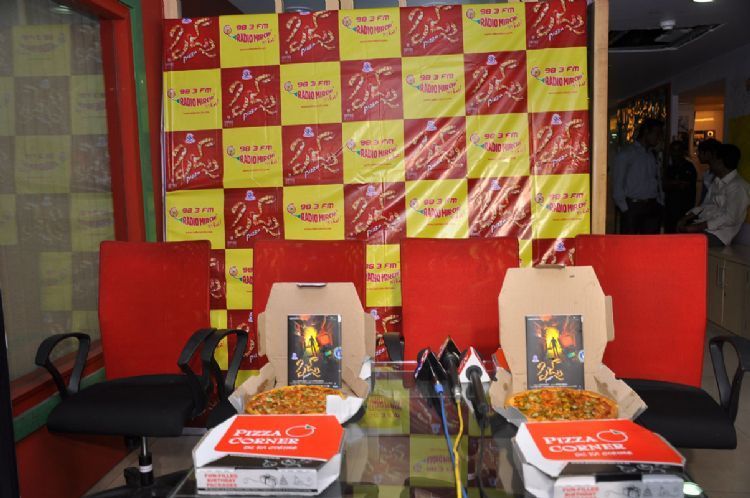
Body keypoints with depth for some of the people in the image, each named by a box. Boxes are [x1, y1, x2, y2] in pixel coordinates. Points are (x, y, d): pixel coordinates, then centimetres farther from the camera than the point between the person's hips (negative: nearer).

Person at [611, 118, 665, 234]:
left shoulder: (653, 156, 16)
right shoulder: (625, 154, -2)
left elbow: (658, 181, 18)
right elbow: (617, 185, -5)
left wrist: (660, 202, 6)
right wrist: (625, 209, -8)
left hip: (653, 208, 6)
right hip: (633, 207, -6)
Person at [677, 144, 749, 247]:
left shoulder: (737, 186, -11)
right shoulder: (717, 182, 17)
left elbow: (730, 218, -18)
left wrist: (698, 227, -21)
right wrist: (687, 217, 3)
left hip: (718, 234, -8)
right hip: (702, 226, 8)